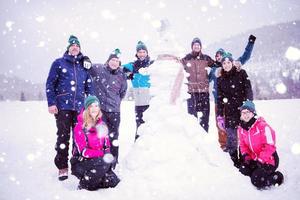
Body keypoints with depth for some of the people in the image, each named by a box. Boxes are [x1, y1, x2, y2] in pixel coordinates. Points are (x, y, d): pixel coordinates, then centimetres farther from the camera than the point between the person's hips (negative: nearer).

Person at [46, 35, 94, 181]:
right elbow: (50, 84, 2)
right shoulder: (59, 63, 6)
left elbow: (89, 86, 15)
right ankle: (62, 167, 7)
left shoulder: (84, 65, 15)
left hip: (80, 107, 3)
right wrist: (51, 103, -7)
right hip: (63, 107, -2)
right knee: (63, 136, -1)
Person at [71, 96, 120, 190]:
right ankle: (84, 186, -12)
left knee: (113, 182, -16)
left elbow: (107, 146, 10)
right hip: (80, 163, -5)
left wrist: (107, 154, -12)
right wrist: (102, 153, -25)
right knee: (104, 164, -34)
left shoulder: (102, 125, 5)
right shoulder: (80, 127, -12)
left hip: (98, 162, 5)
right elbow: (83, 151, -18)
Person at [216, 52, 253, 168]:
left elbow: (248, 91, 0)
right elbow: (220, 98, 13)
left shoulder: (241, 74, 5)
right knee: (231, 138, -3)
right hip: (229, 113, 2)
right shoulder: (220, 79, 12)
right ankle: (235, 162, 9)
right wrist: (220, 116, 8)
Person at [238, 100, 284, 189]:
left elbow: (270, 146, -23)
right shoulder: (241, 128, 0)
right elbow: (243, 144, 11)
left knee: (257, 181, -17)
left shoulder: (263, 126, -23)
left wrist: (260, 160, -22)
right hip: (254, 159, 7)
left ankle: (277, 177, 7)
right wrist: (246, 156, -7)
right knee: (243, 170, -10)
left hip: (269, 160, -7)